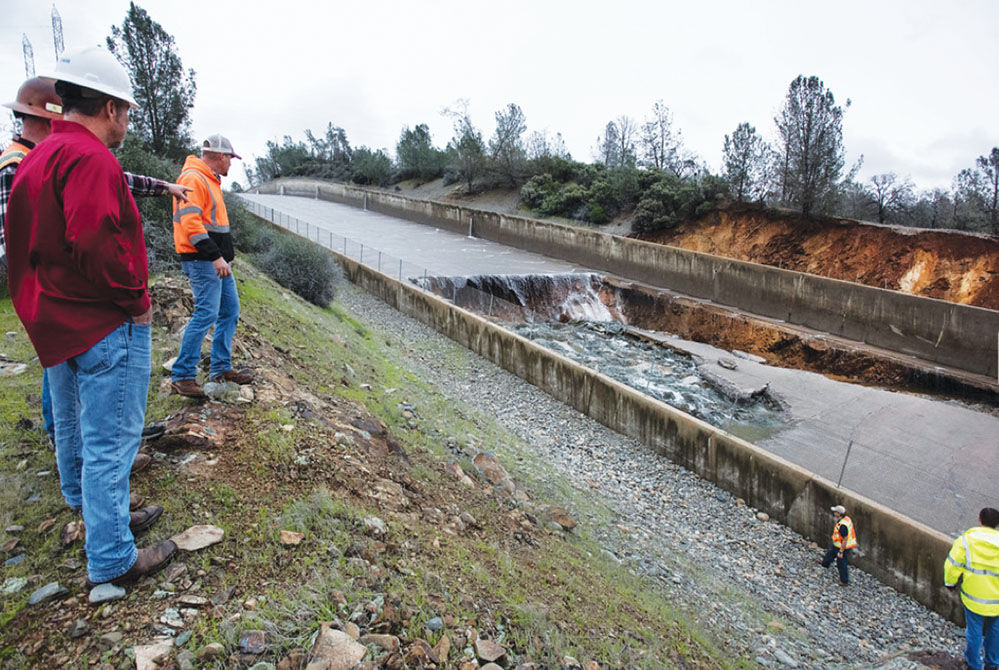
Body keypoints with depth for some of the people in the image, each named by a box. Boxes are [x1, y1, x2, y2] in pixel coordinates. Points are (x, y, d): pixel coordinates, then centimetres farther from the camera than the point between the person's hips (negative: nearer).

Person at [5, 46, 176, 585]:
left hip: (54, 322, 11)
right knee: (110, 440, -2)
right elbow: (97, 243, -29)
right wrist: (135, 300, -17)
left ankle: (88, 507, 46)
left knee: (74, 427, 24)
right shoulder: (90, 158, -18)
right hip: (106, 325, -10)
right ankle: (112, 558, 9)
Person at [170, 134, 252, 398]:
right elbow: (190, 222, -22)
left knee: (230, 311, 11)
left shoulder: (210, 180, 21)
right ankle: (182, 375, -5)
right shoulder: (193, 178, -12)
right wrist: (215, 257, -26)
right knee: (206, 313, -13)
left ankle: (221, 368, 20)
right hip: (201, 260, -11)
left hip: (217, 260, 11)